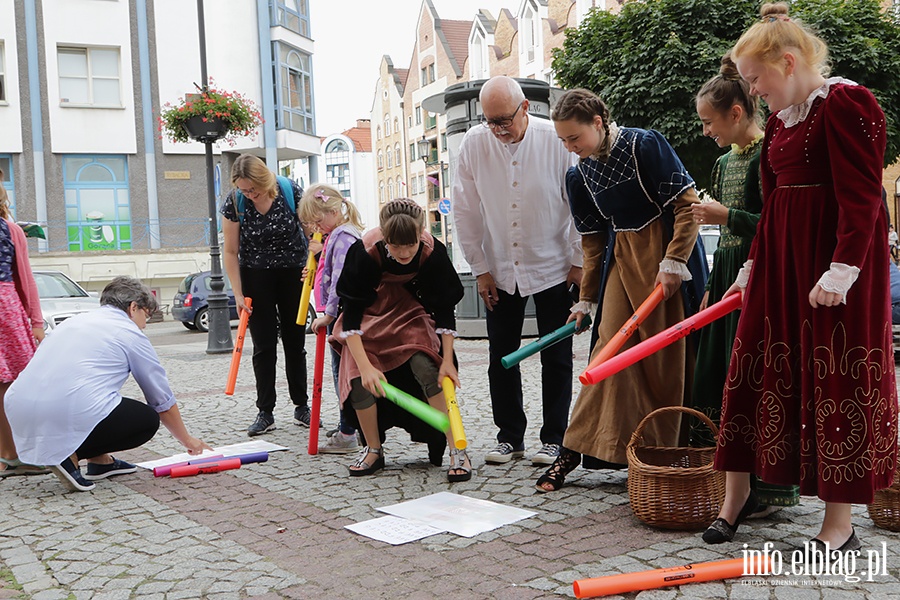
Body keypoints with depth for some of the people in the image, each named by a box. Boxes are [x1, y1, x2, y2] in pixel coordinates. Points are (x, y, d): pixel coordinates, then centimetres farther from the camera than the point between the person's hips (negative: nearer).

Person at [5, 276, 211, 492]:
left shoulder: (75, 321, 25)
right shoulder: (131, 334, 7)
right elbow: (163, 402, 13)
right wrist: (188, 441, 28)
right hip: (70, 415, -8)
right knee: (148, 419, 11)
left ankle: (100, 461, 24)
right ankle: (70, 456, -3)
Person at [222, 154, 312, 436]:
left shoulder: (291, 192, -17)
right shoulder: (234, 202, -15)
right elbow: (231, 252, -8)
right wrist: (238, 294, -10)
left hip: (293, 273, 0)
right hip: (256, 276, 0)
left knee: (295, 341, 6)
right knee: (264, 344, -1)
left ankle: (301, 407, 17)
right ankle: (265, 413, 5)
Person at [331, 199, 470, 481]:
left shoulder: (432, 252, -28)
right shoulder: (365, 251, -32)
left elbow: (445, 309, -16)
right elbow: (351, 315, -28)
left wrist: (447, 359, -21)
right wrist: (365, 365, -36)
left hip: (411, 311, 0)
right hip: (369, 313, 0)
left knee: (427, 368, -23)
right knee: (359, 378, -15)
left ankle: (457, 450, -15)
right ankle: (374, 450, 7)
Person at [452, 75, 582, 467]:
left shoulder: (556, 140, -14)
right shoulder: (474, 144, -8)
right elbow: (465, 212, 0)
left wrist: (579, 262, -5)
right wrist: (480, 269, 0)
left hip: (553, 268, -2)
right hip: (500, 270, 2)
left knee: (556, 357, 4)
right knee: (501, 357, 6)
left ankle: (554, 438, 17)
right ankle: (510, 437, 20)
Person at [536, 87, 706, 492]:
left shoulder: (644, 145, -12)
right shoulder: (581, 176, 5)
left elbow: (687, 203, -12)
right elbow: (593, 240, 13)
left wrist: (673, 262, -17)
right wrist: (587, 298, 14)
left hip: (668, 252, -5)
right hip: (622, 259, 5)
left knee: (671, 356, 0)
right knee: (610, 350, -2)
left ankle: (673, 453, 14)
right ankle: (573, 452, 0)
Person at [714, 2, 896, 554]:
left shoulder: (847, 103, -13)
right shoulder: (781, 117, 15)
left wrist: (841, 271, -23)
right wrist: (752, 267, 20)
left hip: (835, 259, -9)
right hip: (782, 258, 9)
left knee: (837, 379, -2)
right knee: (761, 365, 9)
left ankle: (840, 525, 9)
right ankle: (739, 491, 22)